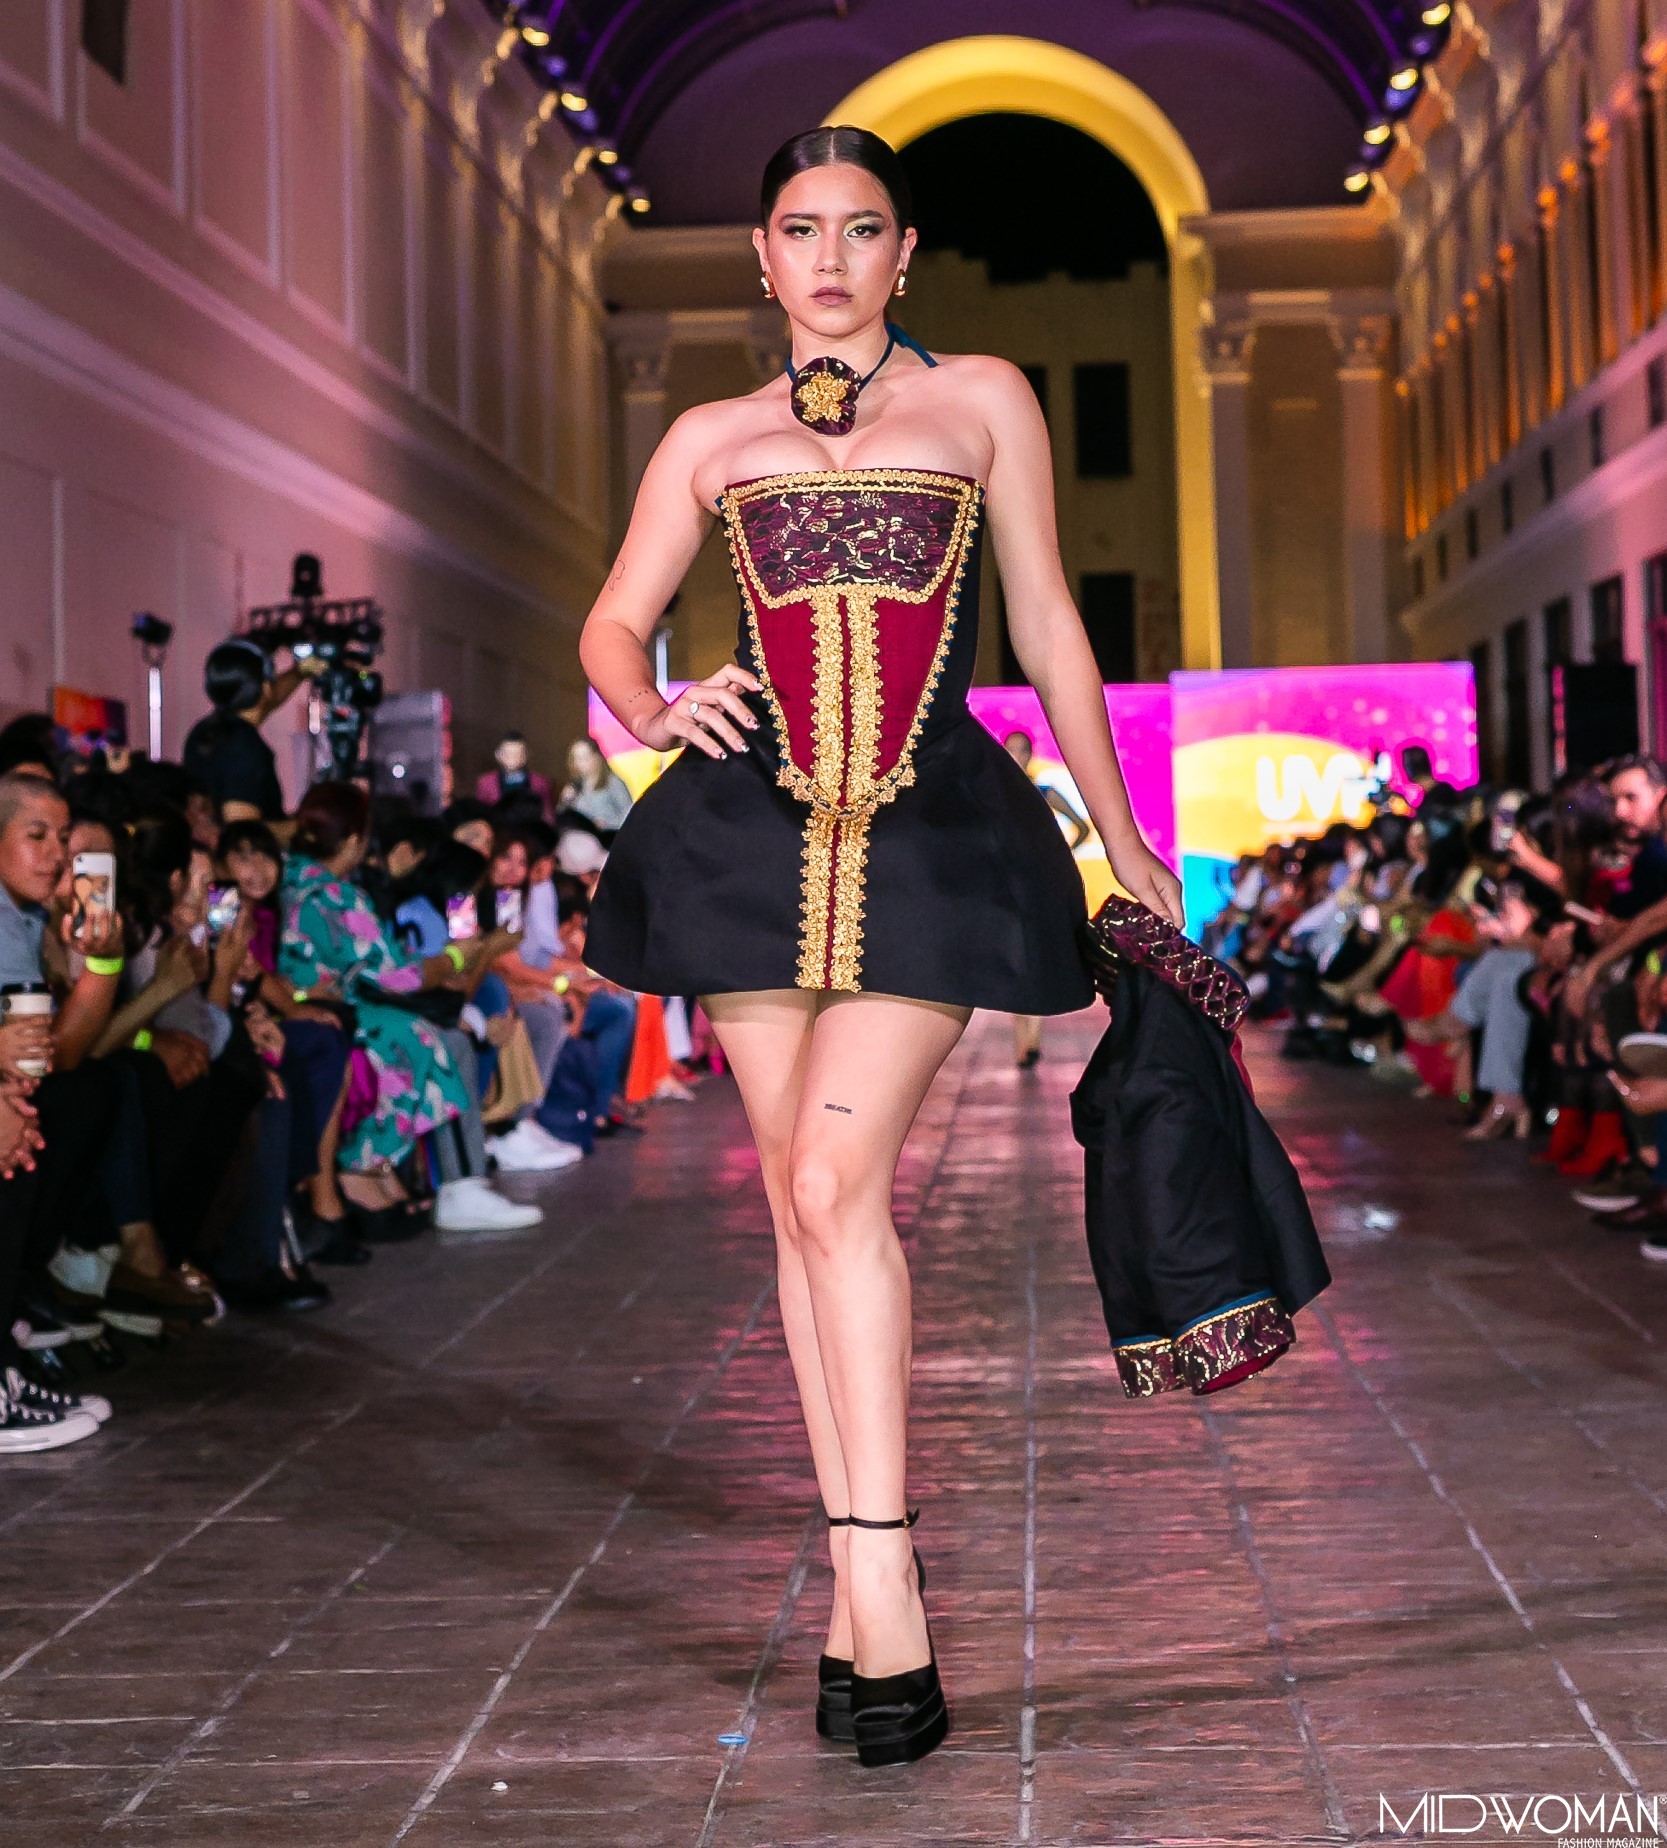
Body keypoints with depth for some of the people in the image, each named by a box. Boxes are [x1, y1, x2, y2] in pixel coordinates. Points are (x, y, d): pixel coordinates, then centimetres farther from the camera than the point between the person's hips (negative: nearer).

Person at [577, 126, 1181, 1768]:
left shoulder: (982, 400, 9)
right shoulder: (713, 439, 13)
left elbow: (1046, 627, 10)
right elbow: (612, 625, 15)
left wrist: (1122, 841, 11)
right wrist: (653, 711, -9)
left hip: (935, 833, -2)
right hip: (755, 829, 3)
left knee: (837, 1182, -16)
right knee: (801, 1199, 4)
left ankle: (879, 1574, -10)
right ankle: (859, 1583, 17)